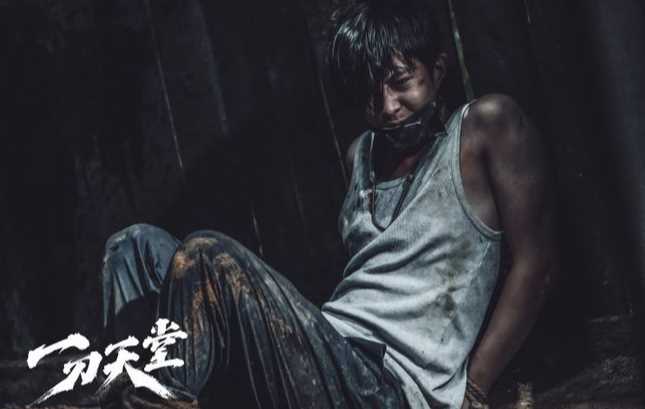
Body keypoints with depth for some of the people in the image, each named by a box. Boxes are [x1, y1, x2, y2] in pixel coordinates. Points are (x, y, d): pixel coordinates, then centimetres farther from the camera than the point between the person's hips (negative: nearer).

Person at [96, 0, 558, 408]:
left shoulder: (487, 126, 1)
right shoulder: (362, 154, 22)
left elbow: (536, 262, -5)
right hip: (330, 358, 8)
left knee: (207, 257, -26)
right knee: (138, 247, 1)